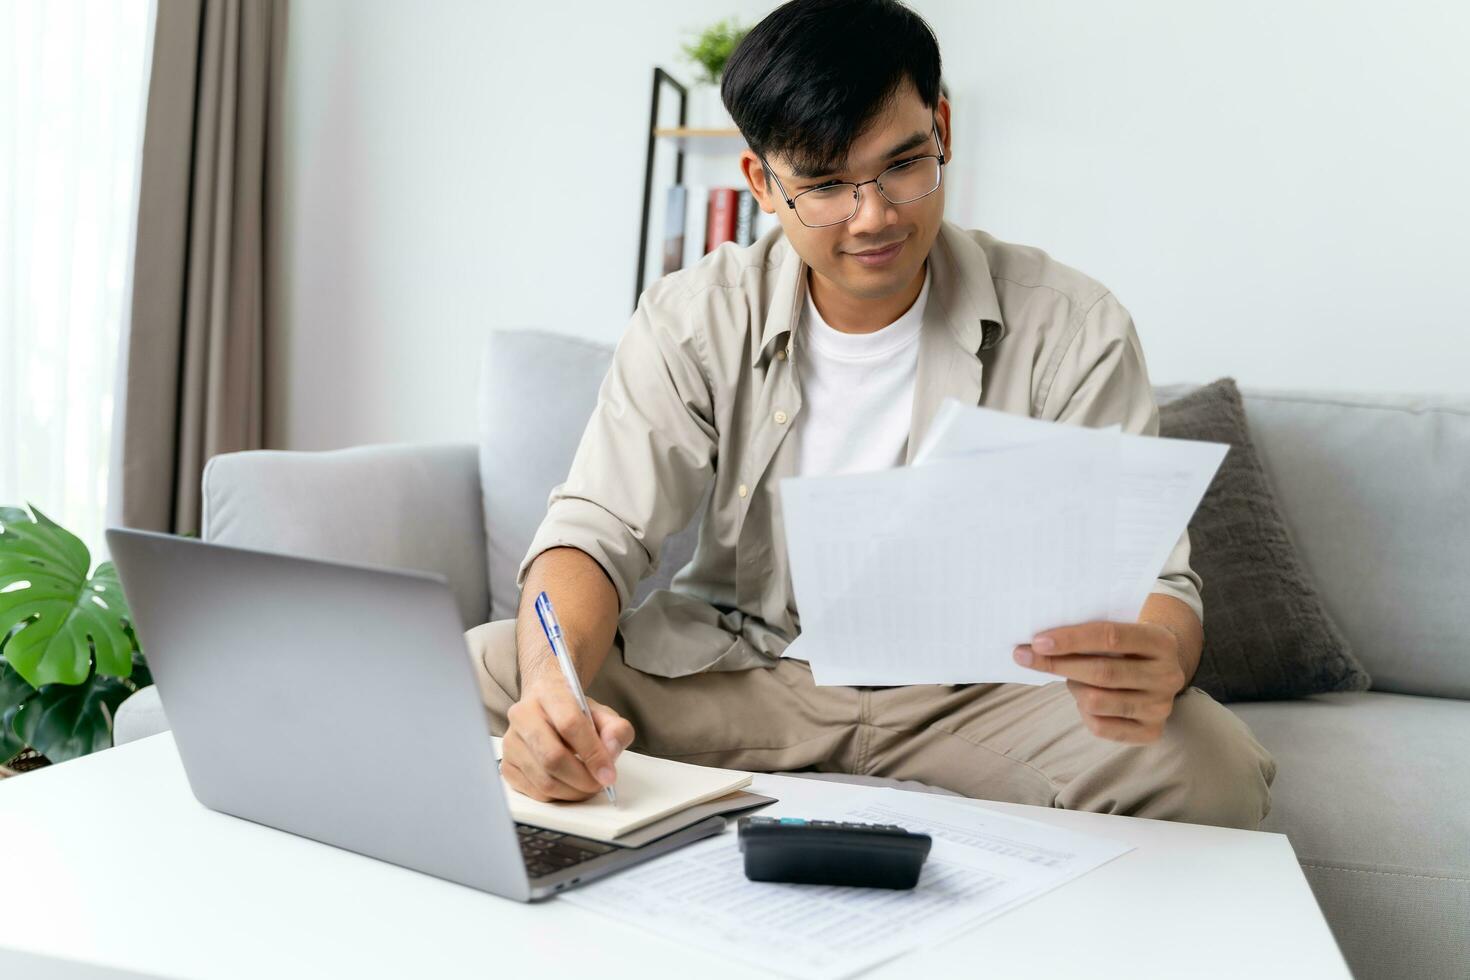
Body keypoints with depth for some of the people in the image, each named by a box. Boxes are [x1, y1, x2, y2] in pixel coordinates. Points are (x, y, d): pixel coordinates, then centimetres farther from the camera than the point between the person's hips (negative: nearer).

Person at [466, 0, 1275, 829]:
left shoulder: (1070, 331, -9)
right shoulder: (696, 322, -4)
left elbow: (1148, 579, -12)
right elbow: (597, 532, -10)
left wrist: (1154, 663, -39)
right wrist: (553, 687, -34)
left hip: (978, 692, 0)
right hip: (736, 670, 1)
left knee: (1214, 768, -29)